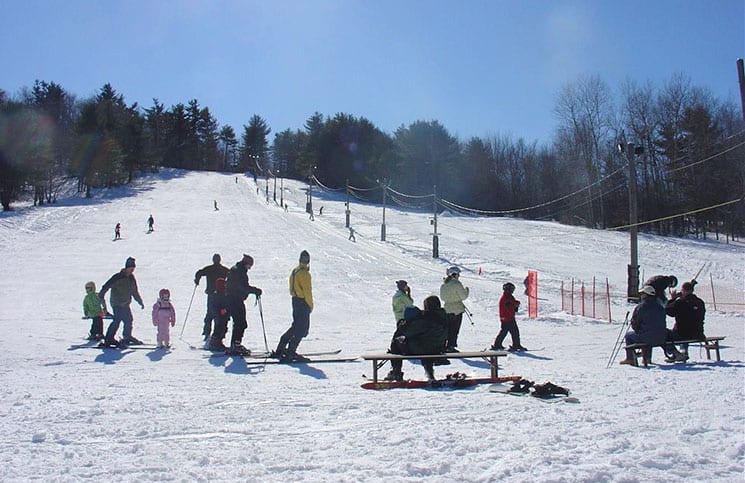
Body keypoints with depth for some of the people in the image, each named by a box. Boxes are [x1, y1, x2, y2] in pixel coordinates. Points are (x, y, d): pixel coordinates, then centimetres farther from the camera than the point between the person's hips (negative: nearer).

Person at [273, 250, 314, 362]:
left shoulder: (294, 271, 12)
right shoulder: (304, 273, -16)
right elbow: (307, 291, -17)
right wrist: (310, 305, -8)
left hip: (295, 301, 9)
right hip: (303, 303, -9)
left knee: (296, 327, 18)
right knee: (301, 329, -3)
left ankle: (280, 350, 18)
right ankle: (290, 353, -4)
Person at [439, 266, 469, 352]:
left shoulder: (443, 284, 6)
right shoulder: (457, 283, -15)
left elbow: (442, 297, 13)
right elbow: (464, 296, -12)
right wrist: (466, 290, 5)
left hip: (447, 309, 6)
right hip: (457, 309, -6)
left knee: (448, 328, 15)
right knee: (454, 329, 0)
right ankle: (450, 346, 0)